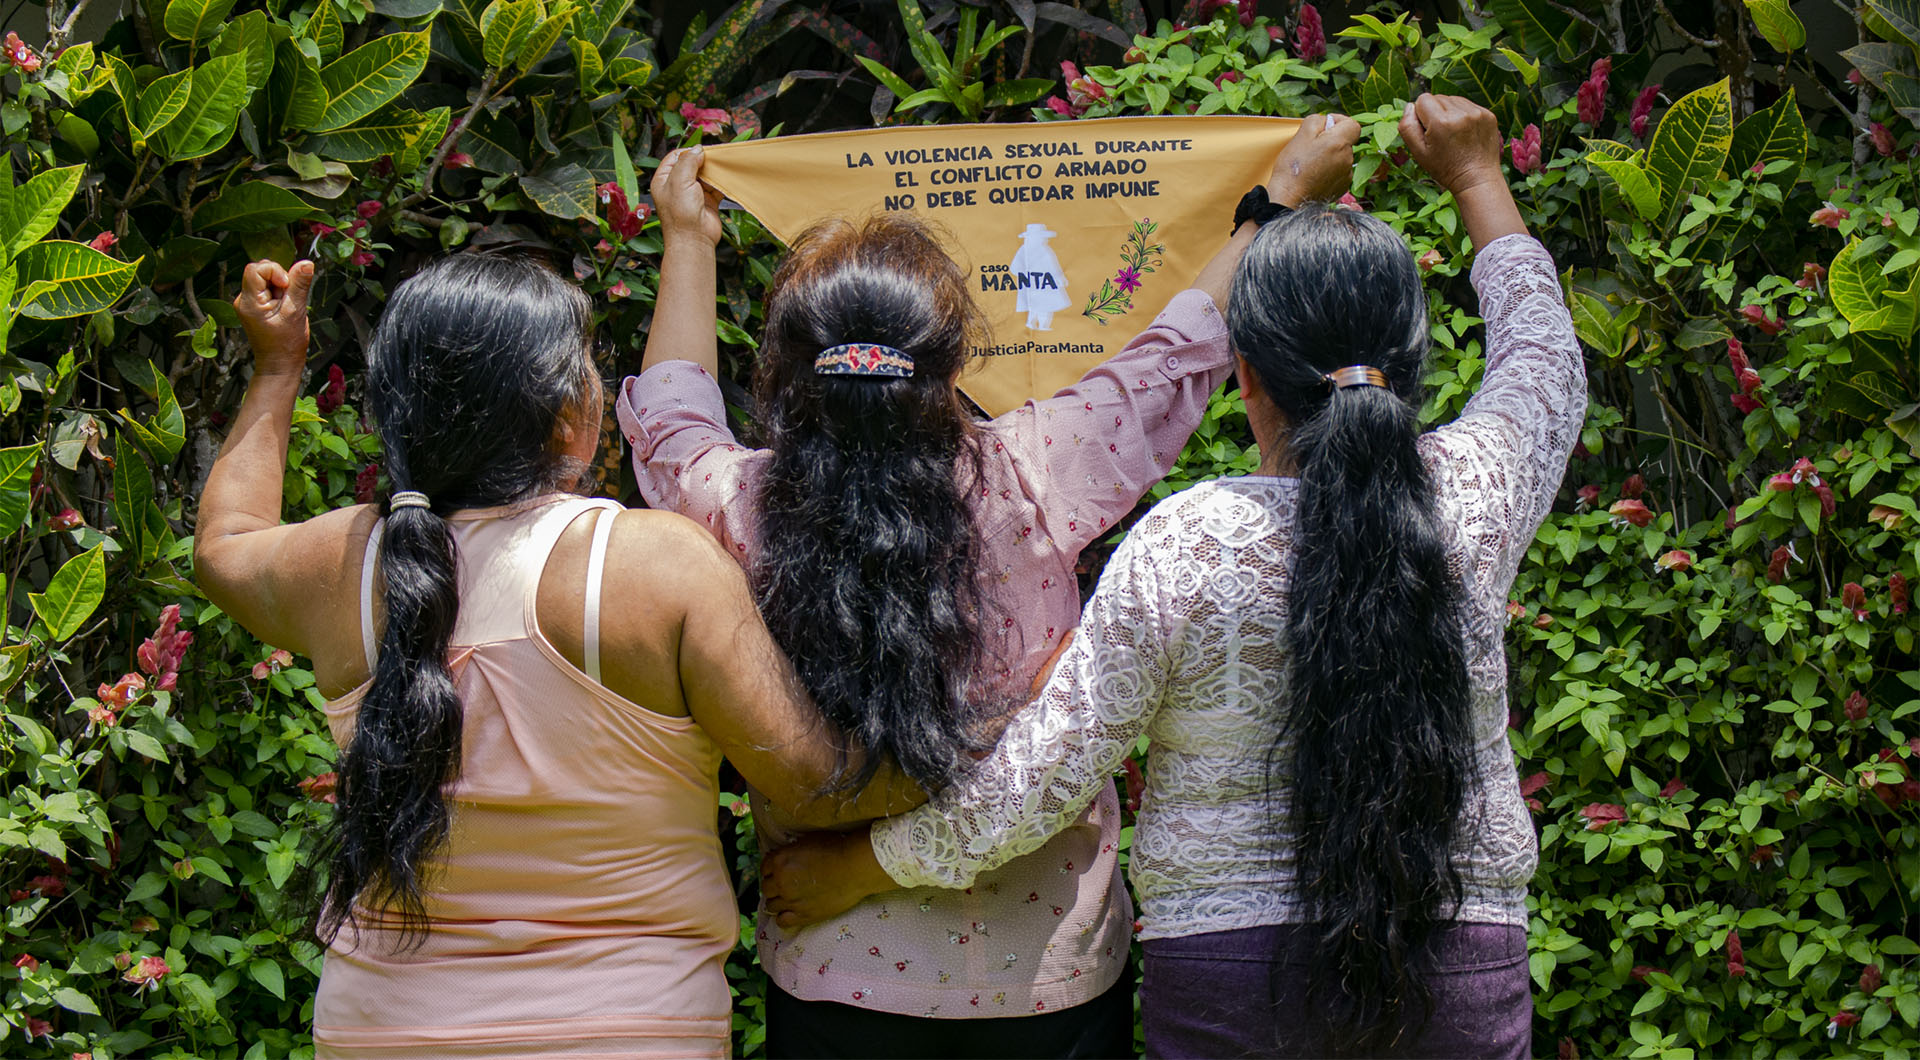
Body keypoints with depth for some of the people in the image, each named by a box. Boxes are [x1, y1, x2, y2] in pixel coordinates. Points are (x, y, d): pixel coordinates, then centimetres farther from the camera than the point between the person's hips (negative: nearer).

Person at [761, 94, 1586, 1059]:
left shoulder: (1181, 547, -14)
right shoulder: (1474, 494, -6)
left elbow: (1038, 779, -10)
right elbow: (1546, 360, 18)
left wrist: (855, 868, 5)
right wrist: (1476, 178, 34)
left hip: (1228, 980, -2)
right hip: (1466, 978, 3)